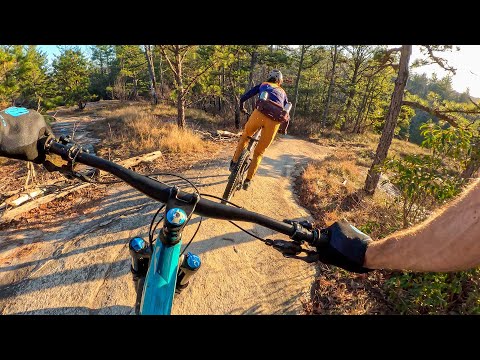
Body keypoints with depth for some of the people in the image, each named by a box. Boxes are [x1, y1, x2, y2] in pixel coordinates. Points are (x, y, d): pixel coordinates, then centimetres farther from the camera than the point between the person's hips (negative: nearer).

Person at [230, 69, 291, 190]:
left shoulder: (263, 85, 28)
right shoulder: (283, 93, 34)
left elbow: (243, 98, 22)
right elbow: (287, 114, 31)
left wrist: (242, 108, 43)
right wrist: (284, 125, 49)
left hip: (260, 114, -1)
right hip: (275, 121, 2)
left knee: (245, 135, 29)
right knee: (259, 152, 15)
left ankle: (234, 162, 23)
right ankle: (248, 180, 16)